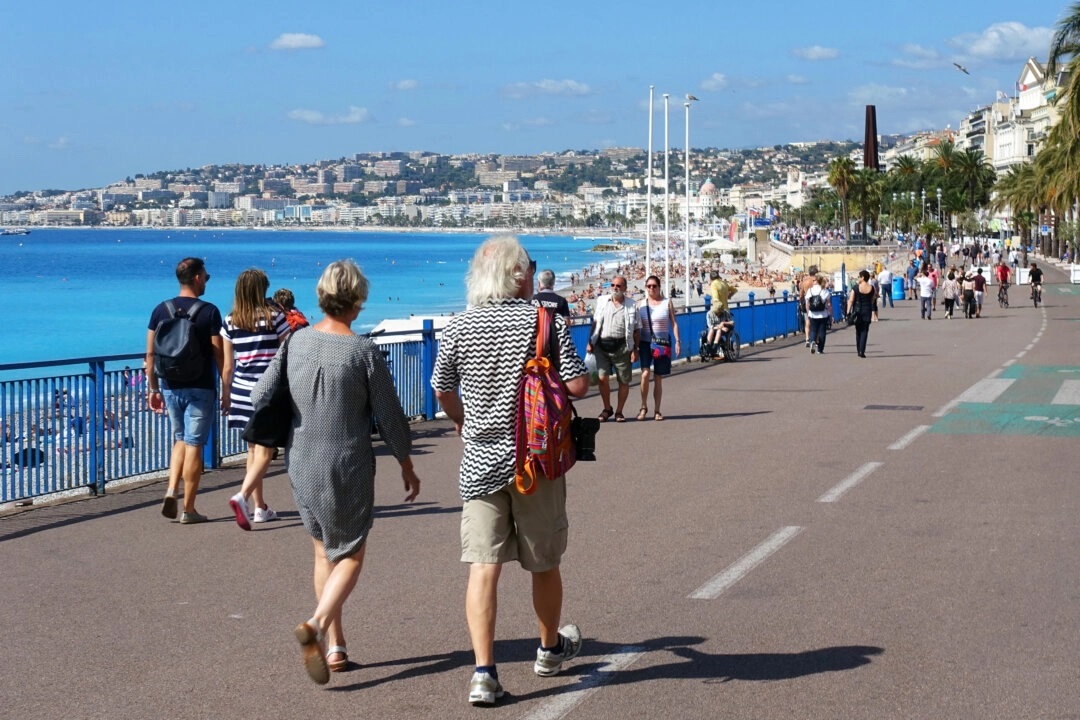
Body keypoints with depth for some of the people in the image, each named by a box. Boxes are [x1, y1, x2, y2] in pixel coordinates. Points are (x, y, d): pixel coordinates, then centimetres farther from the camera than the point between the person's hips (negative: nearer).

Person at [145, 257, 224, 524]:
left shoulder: (161, 310, 3)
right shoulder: (209, 312, -9)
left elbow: (150, 354, 5)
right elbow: (219, 354, -9)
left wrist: (153, 388, 13)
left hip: (171, 387, 4)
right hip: (200, 388, -4)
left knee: (180, 440, 20)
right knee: (194, 444, 2)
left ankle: (171, 491, 2)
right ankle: (188, 510, 5)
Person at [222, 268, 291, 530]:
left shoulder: (231, 321, 2)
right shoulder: (274, 316, -7)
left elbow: (228, 366, 5)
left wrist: (226, 397, 15)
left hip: (242, 391, 4)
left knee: (253, 449, 15)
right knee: (265, 450, -4)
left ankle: (260, 508, 20)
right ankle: (242, 496, -24)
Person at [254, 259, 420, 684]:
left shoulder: (296, 342, -3)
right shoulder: (363, 351, -15)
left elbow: (260, 396, 1)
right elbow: (389, 418, -9)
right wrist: (407, 467, 5)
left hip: (301, 467, 5)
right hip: (348, 470, -4)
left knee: (323, 553, 19)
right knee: (350, 556, 7)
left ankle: (335, 646, 21)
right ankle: (316, 626, -17)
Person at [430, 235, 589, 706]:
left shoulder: (459, 328, -2)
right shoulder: (547, 321, -9)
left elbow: (442, 390, 9)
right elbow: (577, 385, -12)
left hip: (481, 460, 1)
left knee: (483, 566, -1)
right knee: (544, 562, 17)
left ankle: (483, 671, -10)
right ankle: (551, 649, 37)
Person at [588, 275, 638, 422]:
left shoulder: (631, 305, 5)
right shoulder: (602, 301, 10)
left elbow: (636, 330, 5)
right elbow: (595, 323, 15)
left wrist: (635, 349, -1)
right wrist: (590, 342, 7)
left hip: (622, 346, -1)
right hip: (602, 345, 1)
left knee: (624, 381, 2)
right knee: (602, 378, -7)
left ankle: (619, 412, 16)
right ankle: (607, 409, 12)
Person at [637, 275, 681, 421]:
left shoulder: (667, 302, 2)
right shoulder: (641, 304, 4)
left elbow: (674, 323, 2)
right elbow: (638, 327, 7)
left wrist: (677, 341, -6)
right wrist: (635, 346, 4)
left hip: (662, 343, 0)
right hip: (646, 342, 0)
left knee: (658, 378, 5)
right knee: (645, 374, -19)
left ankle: (657, 411, 14)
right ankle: (644, 407, -3)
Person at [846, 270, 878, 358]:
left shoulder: (856, 288, -7)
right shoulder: (872, 288, -1)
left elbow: (850, 300, -8)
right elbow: (874, 302, 6)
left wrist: (848, 312, -4)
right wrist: (874, 313, 16)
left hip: (857, 311, -1)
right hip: (867, 311, 1)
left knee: (858, 331, 14)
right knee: (864, 331, 3)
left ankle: (859, 350, 16)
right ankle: (862, 351, -8)